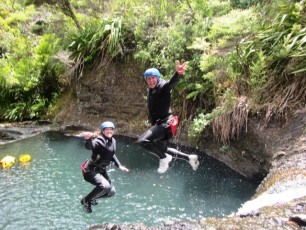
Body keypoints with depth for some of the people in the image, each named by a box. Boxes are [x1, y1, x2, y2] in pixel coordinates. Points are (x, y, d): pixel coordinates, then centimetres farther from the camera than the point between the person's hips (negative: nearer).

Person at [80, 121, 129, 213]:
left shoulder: (113, 141, 4)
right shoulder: (99, 141, -22)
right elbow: (89, 146, -43)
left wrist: (119, 166, 15)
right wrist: (88, 139, -64)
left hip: (102, 170, 8)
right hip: (90, 170, -8)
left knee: (111, 192, 11)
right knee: (105, 186, -30)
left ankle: (91, 198, 34)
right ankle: (86, 200, -5)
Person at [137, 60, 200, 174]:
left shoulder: (163, 87, -13)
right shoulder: (149, 90, 12)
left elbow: (171, 82, -37)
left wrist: (177, 73, -58)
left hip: (165, 123, -10)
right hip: (158, 124, 10)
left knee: (142, 141, -25)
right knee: (162, 149, 23)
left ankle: (164, 158, -4)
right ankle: (189, 158, 35)